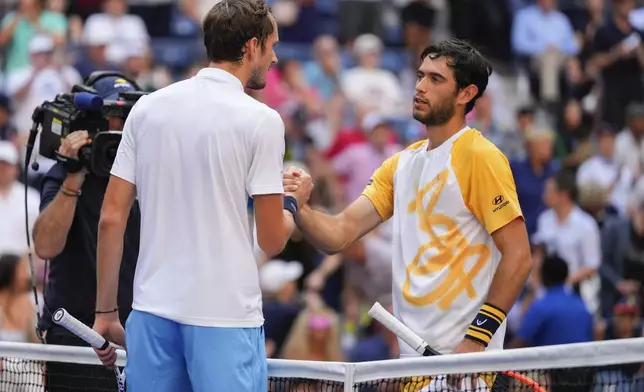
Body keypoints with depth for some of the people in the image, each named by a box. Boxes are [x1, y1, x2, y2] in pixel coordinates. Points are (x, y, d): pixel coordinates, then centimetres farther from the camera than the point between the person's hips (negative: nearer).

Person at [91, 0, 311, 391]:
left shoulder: (147, 108, 6)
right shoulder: (261, 120, -7)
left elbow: (111, 219, 6)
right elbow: (272, 240, -6)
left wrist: (106, 312, 13)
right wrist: (291, 201, 16)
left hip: (152, 313, 5)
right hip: (225, 315, -4)